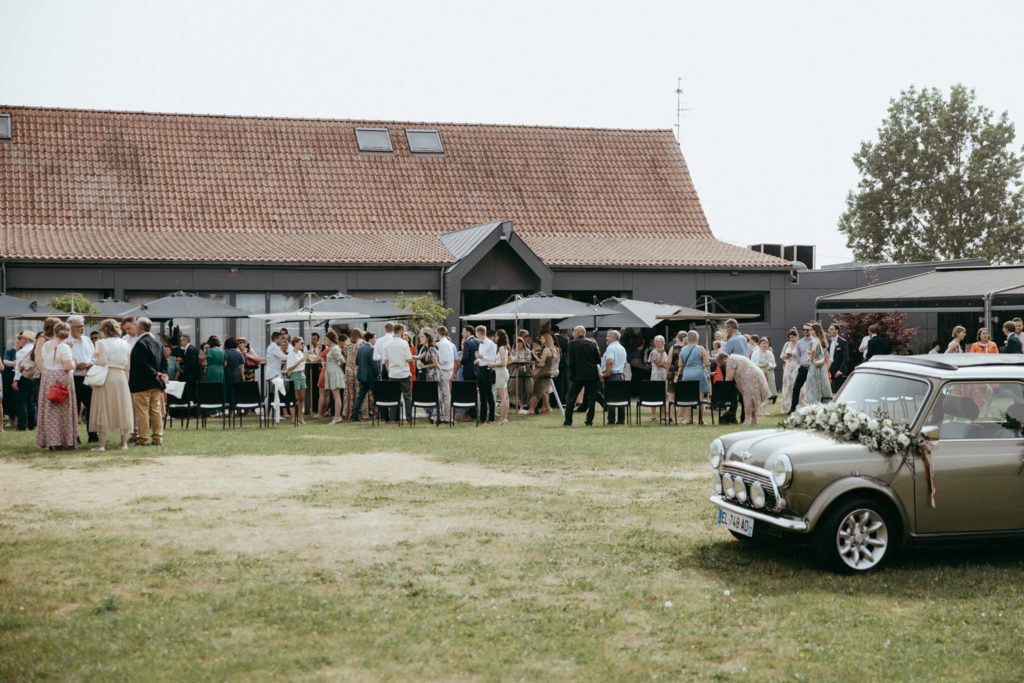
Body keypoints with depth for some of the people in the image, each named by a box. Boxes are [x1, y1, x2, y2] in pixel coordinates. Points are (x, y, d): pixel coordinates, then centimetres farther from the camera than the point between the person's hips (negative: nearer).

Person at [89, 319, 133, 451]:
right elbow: (127, 366, 8)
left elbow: (103, 361, -18)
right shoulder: (124, 344, 10)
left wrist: (95, 361, 2)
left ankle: (101, 444, -3)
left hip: (106, 378, -4)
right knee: (122, 410, 9)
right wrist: (126, 381, 14)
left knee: (103, 410, -1)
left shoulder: (102, 343, -5)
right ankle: (124, 442, 10)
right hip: (121, 377, 4)